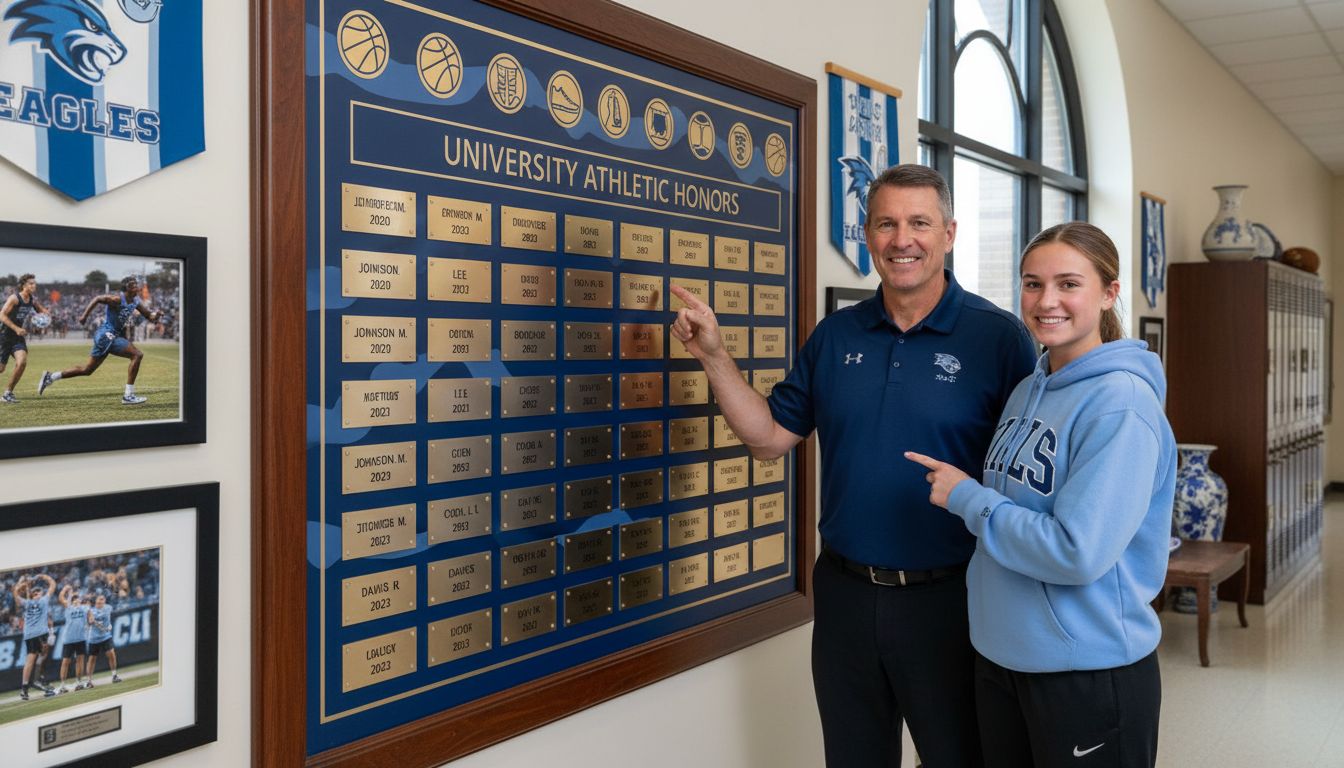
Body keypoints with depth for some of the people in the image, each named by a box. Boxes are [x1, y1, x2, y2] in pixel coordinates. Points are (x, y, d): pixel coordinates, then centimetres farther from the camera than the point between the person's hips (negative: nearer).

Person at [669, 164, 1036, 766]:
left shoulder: (998, 337, -8)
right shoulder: (834, 337, 5)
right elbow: (770, 437, 8)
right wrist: (713, 356, -2)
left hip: (947, 599, -4)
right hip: (844, 595, 4)